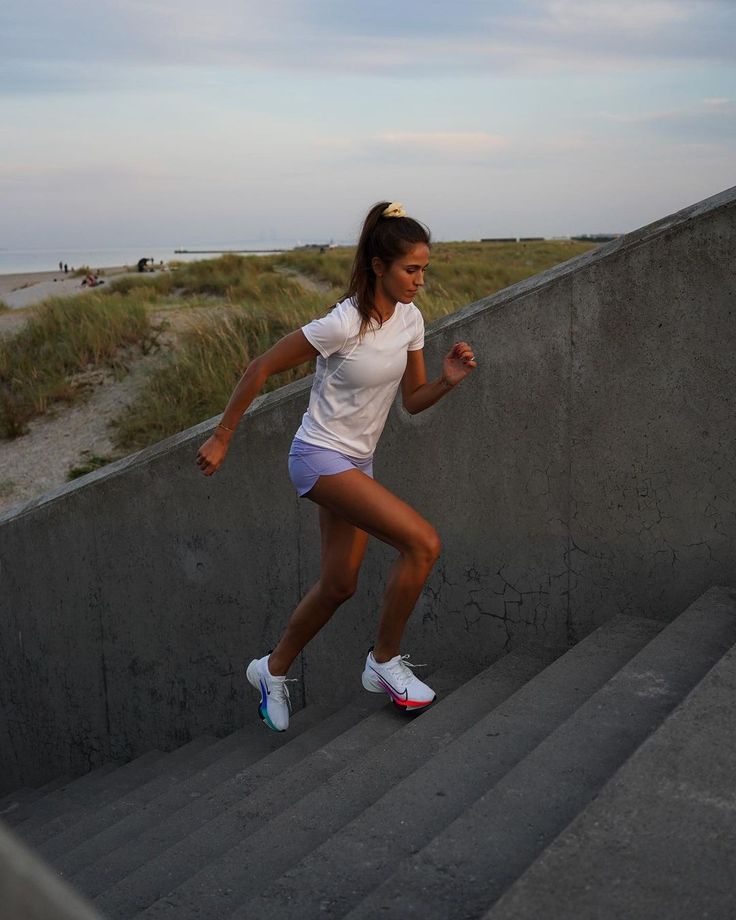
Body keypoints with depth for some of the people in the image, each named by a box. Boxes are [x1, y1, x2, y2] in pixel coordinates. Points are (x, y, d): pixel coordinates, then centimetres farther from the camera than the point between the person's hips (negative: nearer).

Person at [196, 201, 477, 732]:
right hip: (320, 459, -8)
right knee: (423, 542, -20)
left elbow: (413, 400, 7)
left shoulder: (410, 319, -1)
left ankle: (273, 670, 35)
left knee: (340, 585, 14)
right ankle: (385, 663, -2)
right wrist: (221, 439, -11)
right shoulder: (344, 325, -23)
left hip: (357, 463, 8)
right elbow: (261, 369, -16)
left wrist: (448, 381, -14)